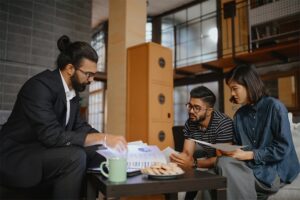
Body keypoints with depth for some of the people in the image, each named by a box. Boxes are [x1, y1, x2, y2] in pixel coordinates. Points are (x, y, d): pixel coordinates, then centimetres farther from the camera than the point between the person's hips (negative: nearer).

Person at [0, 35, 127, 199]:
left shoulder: (73, 91, 2)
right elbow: (52, 136, -31)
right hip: (15, 157, -8)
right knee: (75, 157, -28)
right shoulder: (40, 86, -23)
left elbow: (79, 126, 10)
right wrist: (102, 138, -28)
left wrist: (108, 139, -6)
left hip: (40, 151, 8)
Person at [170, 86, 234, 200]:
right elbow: (187, 153, -7)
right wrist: (176, 159, -30)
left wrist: (194, 164, -39)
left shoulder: (223, 123, -22)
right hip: (207, 167, 6)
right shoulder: (190, 123, -2)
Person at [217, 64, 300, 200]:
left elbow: (283, 148, -14)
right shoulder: (239, 114, 10)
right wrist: (228, 151, -11)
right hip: (251, 165, 5)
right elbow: (238, 146, 12)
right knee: (224, 162, -25)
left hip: (276, 169, -5)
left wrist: (248, 155, -18)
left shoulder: (274, 107, -9)